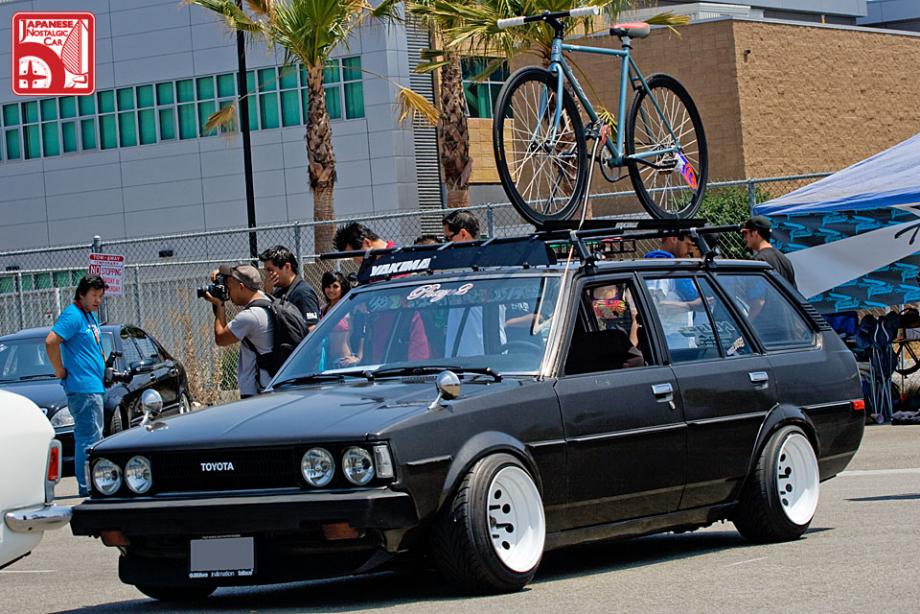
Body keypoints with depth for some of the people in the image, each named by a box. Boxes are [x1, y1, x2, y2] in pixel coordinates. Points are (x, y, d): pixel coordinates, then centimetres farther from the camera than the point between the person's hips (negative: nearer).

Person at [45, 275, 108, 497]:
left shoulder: (90, 316, 17)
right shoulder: (73, 316, -13)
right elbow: (51, 342, -24)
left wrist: (104, 366, 20)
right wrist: (60, 372, -17)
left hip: (94, 386, 10)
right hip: (83, 388, -10)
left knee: (90, 438, 14)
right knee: (89, 437, -11)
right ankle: (87, 487, -11)